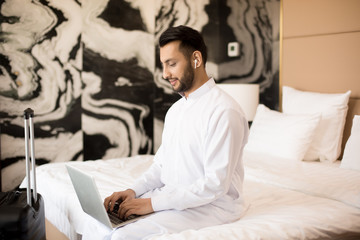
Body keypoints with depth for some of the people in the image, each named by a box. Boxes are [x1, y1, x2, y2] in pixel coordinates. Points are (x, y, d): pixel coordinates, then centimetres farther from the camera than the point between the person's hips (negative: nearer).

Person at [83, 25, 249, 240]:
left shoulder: (224, 111, -18)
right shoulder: (175, 110, 12)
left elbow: (216, 184, -22)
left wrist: (154, 203, -21)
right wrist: (134, 191, -3)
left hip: (211, 205, -8)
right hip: (170, 198, 8)